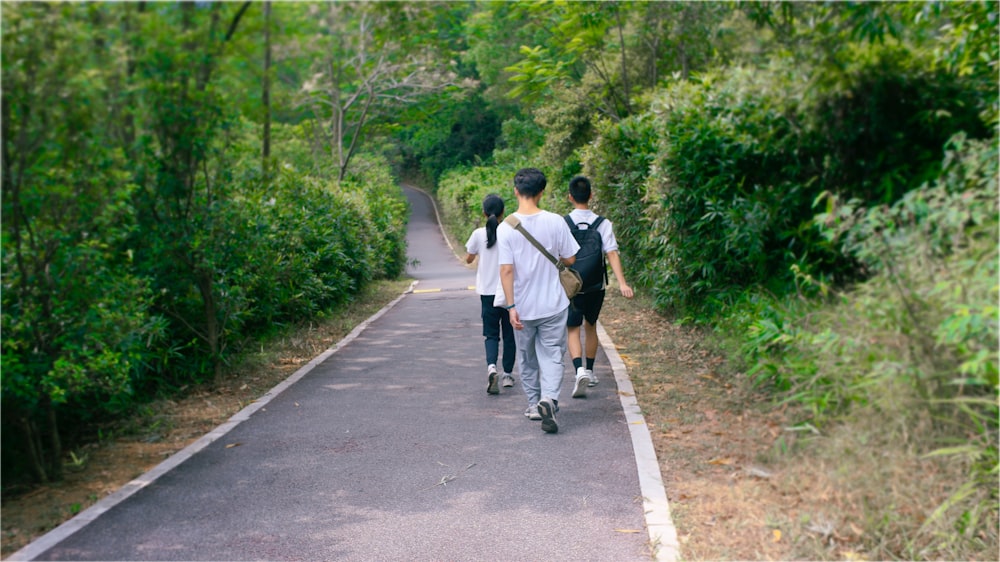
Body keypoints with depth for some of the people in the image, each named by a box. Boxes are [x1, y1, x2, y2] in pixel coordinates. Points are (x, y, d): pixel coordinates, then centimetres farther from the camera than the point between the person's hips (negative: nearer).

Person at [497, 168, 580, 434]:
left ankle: (534, 404, 28)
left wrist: (511, 306, -9)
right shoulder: (555, 222, -8)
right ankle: (549, 398, -18)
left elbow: (506, 269, -12)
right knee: (552, 355, 4)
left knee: (526, 357, 17)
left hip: (523, 307, 1)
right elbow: (570, 259, -1)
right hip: (553, 304, 0)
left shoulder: (505, 228, -10)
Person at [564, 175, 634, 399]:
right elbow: (612, 254, -14)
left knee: (573, 330, 0)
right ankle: (590, 370, 32)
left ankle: (579, 370, -24)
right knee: (590, 326, 21)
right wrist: (622, 283, -19)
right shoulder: (603, 223, -5)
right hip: (596, 286, 2)